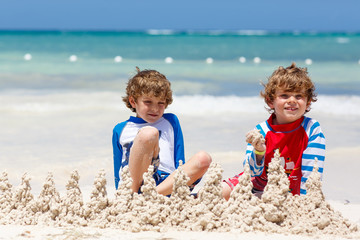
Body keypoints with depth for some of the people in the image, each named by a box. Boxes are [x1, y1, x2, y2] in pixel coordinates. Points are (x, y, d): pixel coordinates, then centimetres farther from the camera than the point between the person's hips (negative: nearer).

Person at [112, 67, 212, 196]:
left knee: (204, 159, -23)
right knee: (149, 133, -25)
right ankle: (132, 193, -31)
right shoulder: (120, 130, 19)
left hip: (169, 181, 3)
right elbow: (118, 169, 17)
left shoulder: (171, 122, 23)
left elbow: (179, 163, 18)